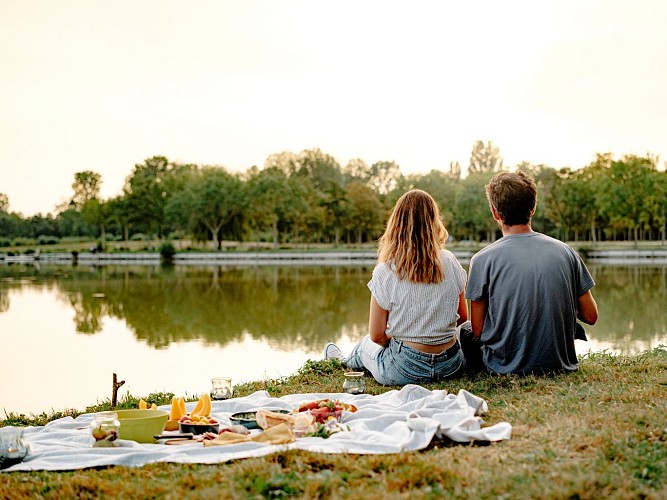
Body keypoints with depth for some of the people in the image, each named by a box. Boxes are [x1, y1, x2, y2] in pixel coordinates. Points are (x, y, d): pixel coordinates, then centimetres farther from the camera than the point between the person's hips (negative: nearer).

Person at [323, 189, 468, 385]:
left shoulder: (385, 272, -15)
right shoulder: (450, 262, -5)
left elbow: (377, 336, -9)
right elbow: (463, 316, 6)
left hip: (403, 371, -3)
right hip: (450, 365, 3)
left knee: (366, 345, 30)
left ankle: (343, 362, 61)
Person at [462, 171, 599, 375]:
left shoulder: (483, 259, -13)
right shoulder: (565, 251, -5)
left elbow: (478, 329, -8)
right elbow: (591, 316, 0)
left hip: (507, 366, -4)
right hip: (559, 363, 4)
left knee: (463, 331, 24)